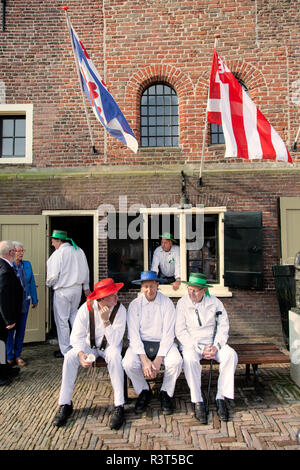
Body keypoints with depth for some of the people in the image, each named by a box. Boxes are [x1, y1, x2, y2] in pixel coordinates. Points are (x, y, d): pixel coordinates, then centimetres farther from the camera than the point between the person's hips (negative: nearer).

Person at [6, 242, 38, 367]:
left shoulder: (27, 264, 6)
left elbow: (32, 283, 10)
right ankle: (9, 356, 19)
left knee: (21, 329, 10)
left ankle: (17, 355, 23)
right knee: (9, 329, 4)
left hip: (24, 301, 4)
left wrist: (34, 299, 10)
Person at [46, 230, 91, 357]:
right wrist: (86, 287, 20)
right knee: (74, 315, 24)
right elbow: (85, 271, 10)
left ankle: (65, 350, 16)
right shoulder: (79, 251, 4)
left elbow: (54, 275, -16)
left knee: (62, 320, 6)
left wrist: (48, 284, 6)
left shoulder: (58, 253, -16)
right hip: (77, 288, 7)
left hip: (62, 291, -7)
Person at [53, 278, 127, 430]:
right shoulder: (87, 308, -17)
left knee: (114, 355, -35)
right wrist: (81, 354, -33)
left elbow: (115, 342, -24)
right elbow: (76, 336, -15)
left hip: (109, 346, -2)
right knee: (69, 356, -25)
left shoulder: (120, 309, -21)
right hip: (90, 345, 2)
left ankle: (119, 407, -25)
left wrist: (106, 321, -35)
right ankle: (65, 405, -9)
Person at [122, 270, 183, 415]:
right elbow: (133, 334, -8)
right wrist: (144, 360, -20)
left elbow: (168, 334, -9)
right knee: (128, 364, -27)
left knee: (176, 362, -28)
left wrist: (158, 360, -19)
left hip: (163, 343, 0)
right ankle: (144, 392, 5)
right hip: (141, 343, 1)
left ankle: (166, 393, 3)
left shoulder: (167, 303, -5)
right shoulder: (134, 305, -3)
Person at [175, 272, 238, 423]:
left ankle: (221, 398, -14)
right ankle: (198, 402, -20)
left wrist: (216, 345, -13)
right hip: (191, 343, -2)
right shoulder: (182, 303, -5)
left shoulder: (215, 302, 1)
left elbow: (223, 326, 4)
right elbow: (180, 331, -8)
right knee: (190, 359, -34)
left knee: (231, 355, -24)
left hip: (212, 342, 2)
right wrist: (200, 349, -17)